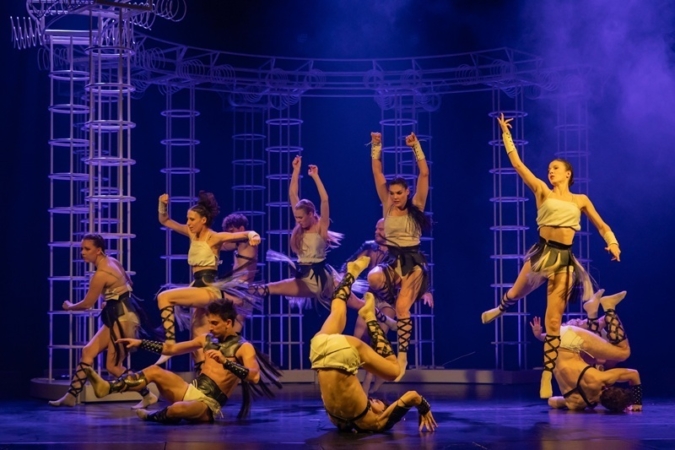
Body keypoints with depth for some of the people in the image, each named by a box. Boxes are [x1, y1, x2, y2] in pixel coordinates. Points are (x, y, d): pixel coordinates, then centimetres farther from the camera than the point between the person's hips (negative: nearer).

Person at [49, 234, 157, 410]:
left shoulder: (100, 274, -20)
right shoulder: (112, 261, 6)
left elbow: (87, 304, -11)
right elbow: (128, 282, 21)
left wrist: (69, 306, 8)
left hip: (123, 318, -10)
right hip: (119, 316, 10)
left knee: (113, 366, -4)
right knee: (88, 351, 7)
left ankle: (148, 396, 6)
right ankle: (71, 396, 8)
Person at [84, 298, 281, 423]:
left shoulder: (244, 348, -9)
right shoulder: (207, 339, 13)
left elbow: (255, 377, -26)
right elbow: (171, 348, 18)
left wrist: (225, 361, -36)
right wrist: (140, 343, 11)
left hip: (209, 405, -8)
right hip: (191, 390, 8)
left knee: (177, 409, -37)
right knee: (155, 371, -10)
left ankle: (152, 417, -4)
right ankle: (107, 388, -22)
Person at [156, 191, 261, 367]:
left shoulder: (214, 238, -8)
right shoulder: (192, 234, 11)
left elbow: (245, 234, -16)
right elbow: (165, 221, 17)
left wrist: (252, 235, -39)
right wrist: (163, 204, -1)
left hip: (209, 289, -8)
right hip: (198, 287, 8)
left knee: (164, 297, -22)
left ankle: (170, 344, -26)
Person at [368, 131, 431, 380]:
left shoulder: (416, 207, 0)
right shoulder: (388, 207, 6)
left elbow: (424, 173, -8)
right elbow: (377, 173, 1)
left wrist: (416, 147, -14)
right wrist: (376, 148, -6)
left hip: (413, 262, -2)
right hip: (392, 260, 2)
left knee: (402, 307, -16)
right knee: (373, 278, -34)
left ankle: (402, 357, -8)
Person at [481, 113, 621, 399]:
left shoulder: (581, 200, 9)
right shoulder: (543, 192, 5)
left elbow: (601, 226, 16)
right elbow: (517, 163, 1)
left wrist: (612, 243, -3)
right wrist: (506, 135, 0)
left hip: (564, 259, 0)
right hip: (542, 252, 0)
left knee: (553, 320, -1)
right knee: (515, 294, 18)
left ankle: (547, 378, 3)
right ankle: (498, 310, 60)